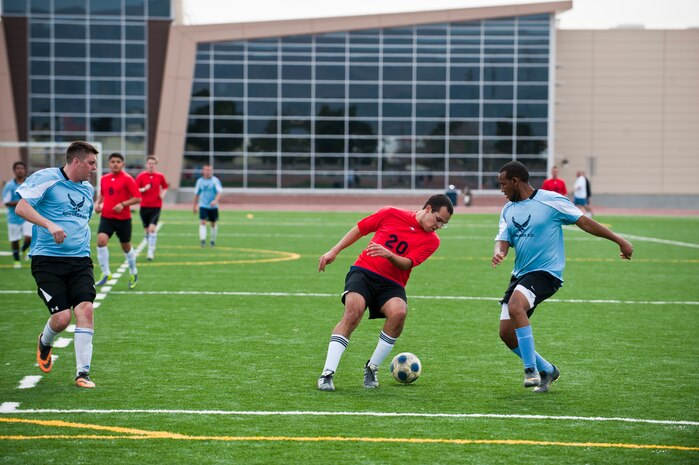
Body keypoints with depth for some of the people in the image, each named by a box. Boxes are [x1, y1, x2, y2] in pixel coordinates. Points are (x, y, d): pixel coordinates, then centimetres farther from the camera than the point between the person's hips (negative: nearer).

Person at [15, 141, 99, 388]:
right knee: (62, 317, -12)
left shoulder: (88, 189, 16)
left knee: (85, 308, -15)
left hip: (80, 261, 5)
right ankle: (45, 343, 25)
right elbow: (21, 207, -14)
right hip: (48, 260, -5)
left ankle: (82, 373, -10)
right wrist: (49, 225, -25)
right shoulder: (46, 178, -5)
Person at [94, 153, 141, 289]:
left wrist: (123, 204, -24)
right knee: (101, 241, -20)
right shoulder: (104, 179, 6)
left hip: (123, 218, -3)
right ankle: (105, 273, -10)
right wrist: (98, 203, 4)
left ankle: (133, 274, 34)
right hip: (106, 216, 3)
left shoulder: (127, 179, -10)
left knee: (126, 247, 11)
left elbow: (137, 198, -12)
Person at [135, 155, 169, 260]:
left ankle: (150, 252, -14)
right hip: (144, 206, 1)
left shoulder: (160, 176, 3)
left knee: (152, 228, -16)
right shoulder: (141, 176, 0)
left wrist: (163, 193, -1)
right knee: (147, 229, 8)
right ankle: (152, 249, 29)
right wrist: (144, 189, -21)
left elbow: (165, 187, 20)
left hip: (156, 206, -1)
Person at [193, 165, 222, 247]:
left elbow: (219, 192, -15)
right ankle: (203, 240, -20)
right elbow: (196, 194, 15)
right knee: (202, 222, -14)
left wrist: (215, 201, -33)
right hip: (203, 206, 1)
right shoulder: (200, 181, 4)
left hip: (213, 206, -1)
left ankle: (213, 240, 26)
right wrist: (194, 206, 19)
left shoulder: (215, 180, -6)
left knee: (213, 224, 10)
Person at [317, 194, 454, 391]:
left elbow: (407, 264, -8)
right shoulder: (392, 214, 3)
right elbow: (360, 229, 14)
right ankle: (327, 373, -28)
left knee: (399, 312, -31)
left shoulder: (431, 241, 6)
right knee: (353, 310, -30)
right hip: (363, 271, -2)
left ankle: (372, 368, -10)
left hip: (391, 284, 2)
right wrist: (334, 251, 10)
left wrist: (388, 254, -29)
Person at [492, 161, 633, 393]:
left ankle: (531, 369, -26)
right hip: (520, 275, 7)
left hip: (546, 272, -7)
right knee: (506, 333, 0)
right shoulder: (508, 210, 12)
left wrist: (619, 240, 2)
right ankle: (546, 370, 21)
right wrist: (499, 253, -22)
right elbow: (503, 240, 4)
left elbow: (584, 222, -2)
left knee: (515, 306, -33)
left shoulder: (551, 200, -7)